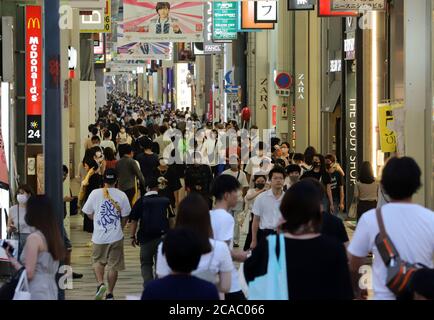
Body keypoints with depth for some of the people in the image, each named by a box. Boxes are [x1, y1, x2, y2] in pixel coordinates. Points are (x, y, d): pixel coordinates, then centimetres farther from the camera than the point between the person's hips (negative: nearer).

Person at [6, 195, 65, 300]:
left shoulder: (34, 238, -14)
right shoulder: (54, 235, 9)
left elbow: (29, 274, -16)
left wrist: (13, 260, -1)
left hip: (37, 294, -8)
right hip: (51, 292, 8)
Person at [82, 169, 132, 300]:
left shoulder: (95, 193, -5)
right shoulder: (121, 195, -3)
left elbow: (88, 213, 5)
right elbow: (125, 216, 4)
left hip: (99, 236, 0)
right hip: (116, 236, 0)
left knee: (98, 261, 20)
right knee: (113, 265, 10)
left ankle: (100, 283, -2)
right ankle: (109, 293, 13)